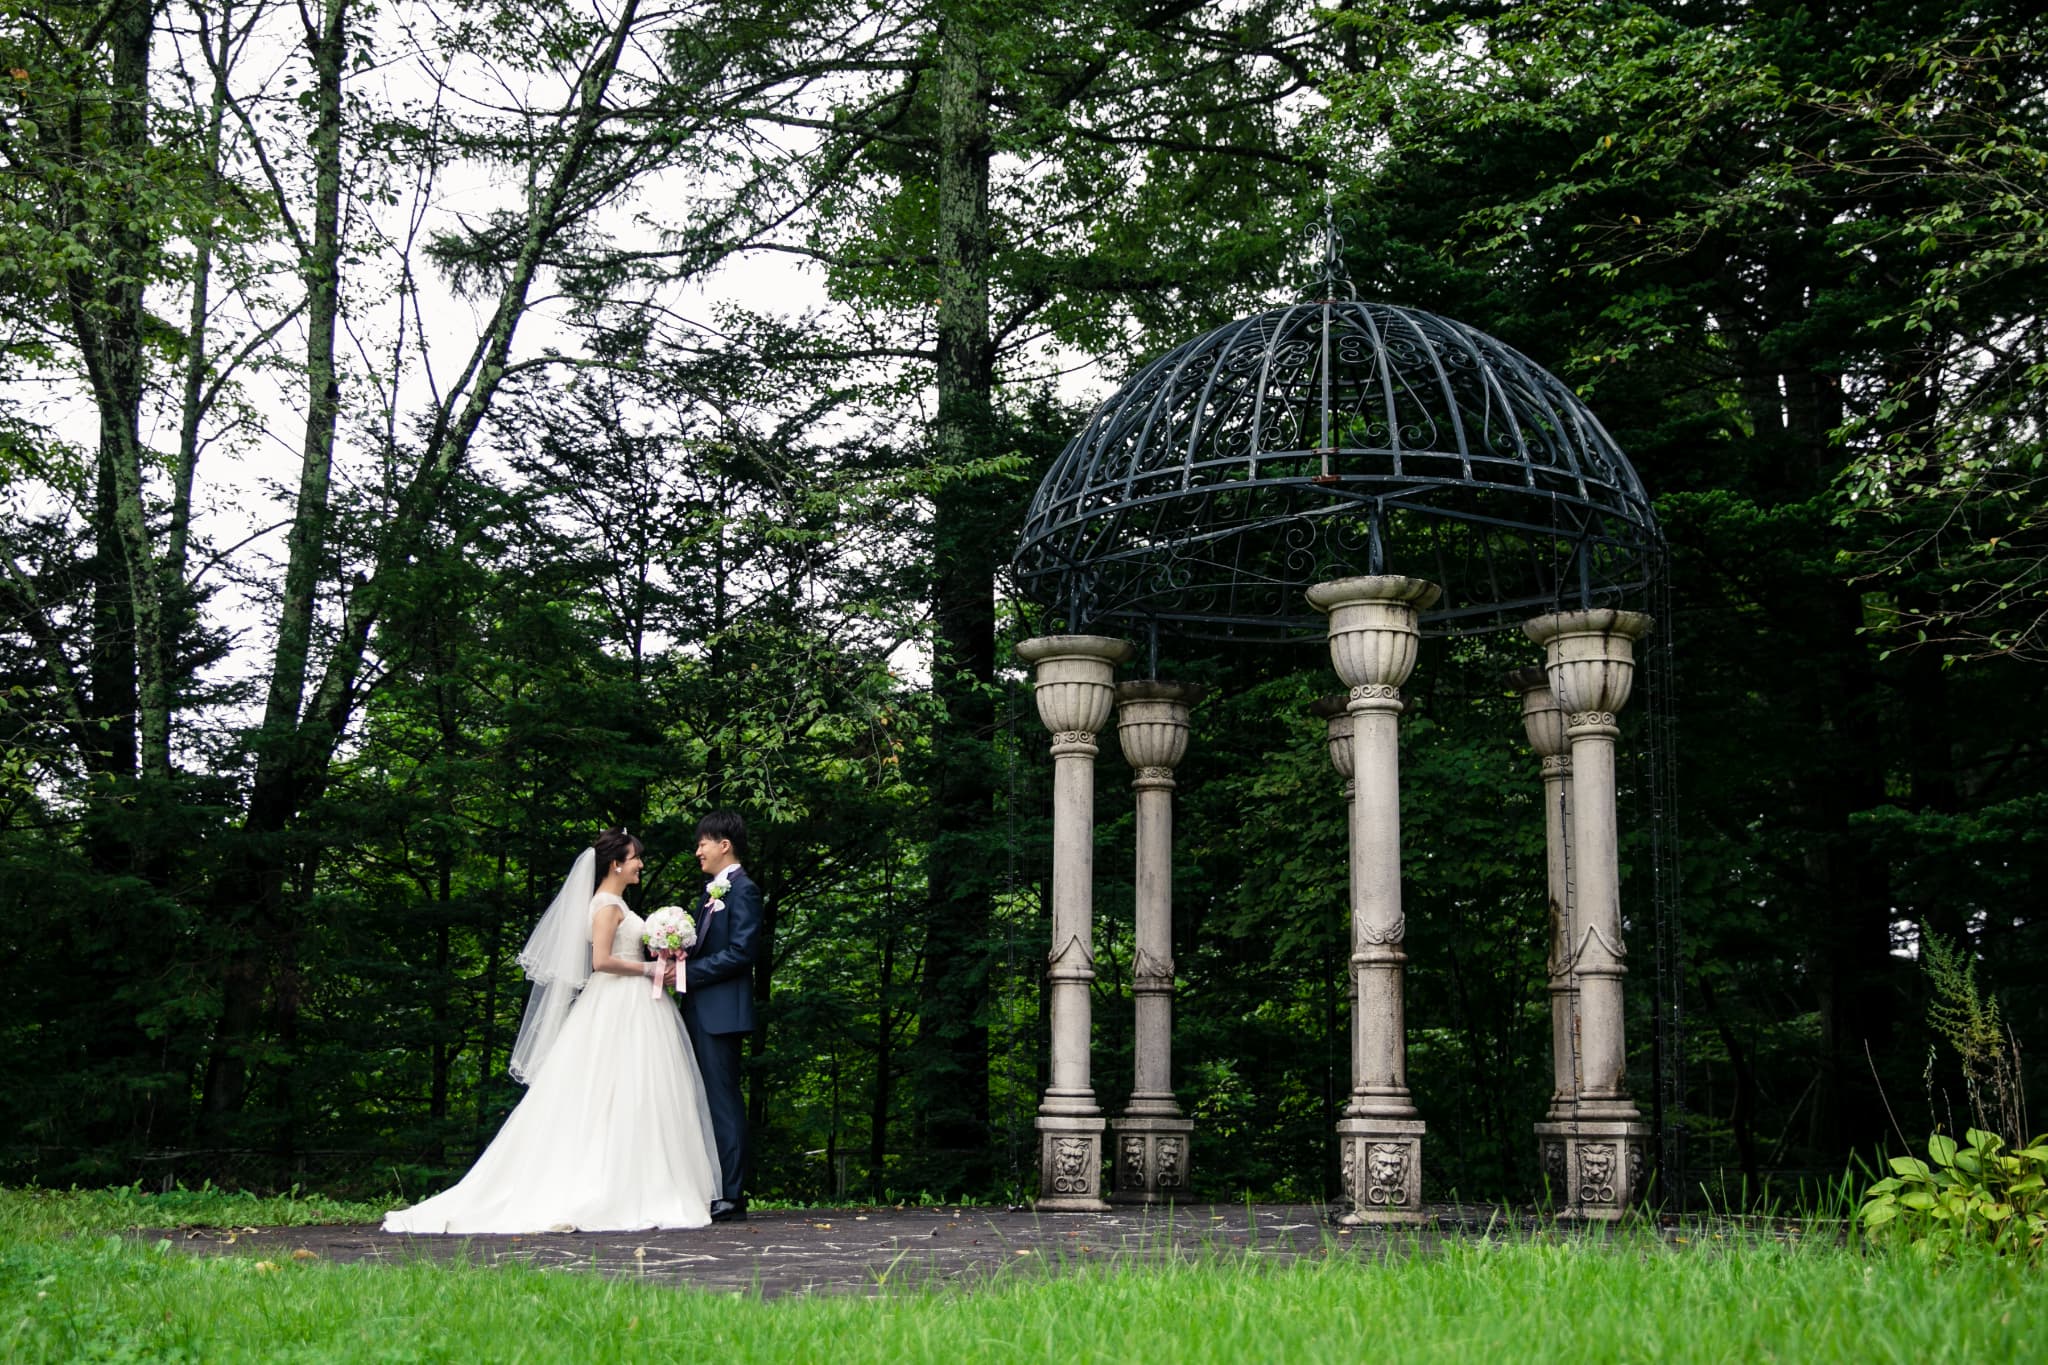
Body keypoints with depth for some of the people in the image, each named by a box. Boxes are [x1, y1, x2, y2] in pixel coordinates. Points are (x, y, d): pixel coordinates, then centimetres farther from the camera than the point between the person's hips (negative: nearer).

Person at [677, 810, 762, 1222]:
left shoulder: (743, 889, -9)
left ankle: (732, 1198, -7)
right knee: (707, 1102, 10)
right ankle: (712, 1193, 13)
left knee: (723, 1102, -9)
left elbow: (740, 953, -17)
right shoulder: (713, 890, 20)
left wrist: (688, 971, -16)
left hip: (721, 1011, -10)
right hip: (700, 1011, 10)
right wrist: (681, 959, 1)